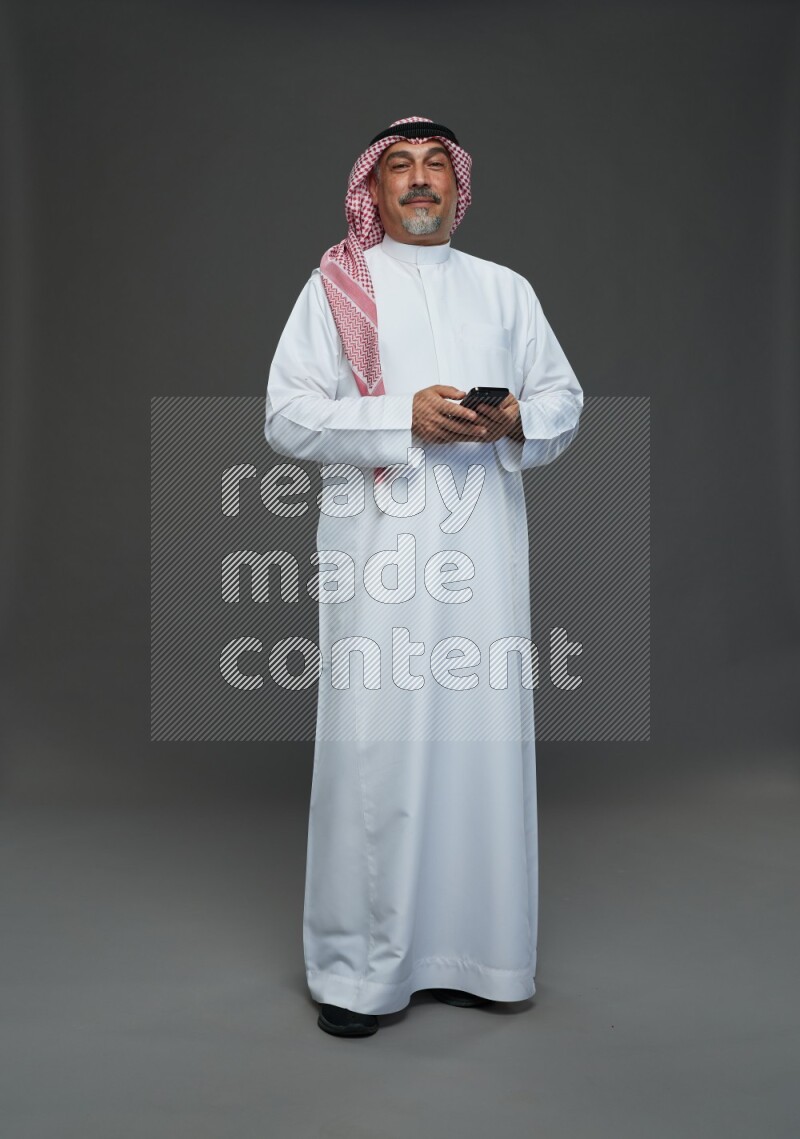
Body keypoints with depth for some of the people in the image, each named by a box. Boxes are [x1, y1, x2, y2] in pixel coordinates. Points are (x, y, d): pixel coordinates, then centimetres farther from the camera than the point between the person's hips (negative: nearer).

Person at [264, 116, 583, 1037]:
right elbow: (287, 414, -1)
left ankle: (469, 951, 17)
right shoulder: (335, 287, 9)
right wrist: (404, 418, -13)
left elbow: (564, 398, 17)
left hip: (483, 544, 3)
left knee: (483, 735, 3)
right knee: (374, 741, -5)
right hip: (378, 541, -3)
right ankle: (355, 966, 8)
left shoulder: (506, 289, 20)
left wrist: (515, 420, -5)